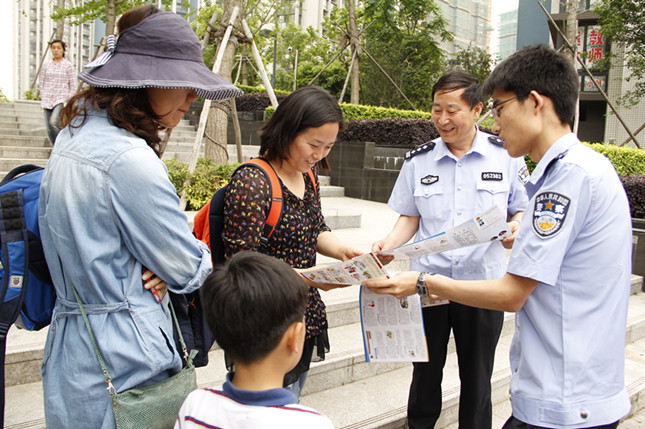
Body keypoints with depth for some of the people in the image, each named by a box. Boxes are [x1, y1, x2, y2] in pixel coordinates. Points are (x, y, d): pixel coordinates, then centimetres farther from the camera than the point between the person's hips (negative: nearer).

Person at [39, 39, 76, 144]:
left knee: (54, 122, -26)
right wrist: (43, 98, 7)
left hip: (61, 99, -4)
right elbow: (41, 83, 16)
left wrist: (68, 100, -7)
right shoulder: (46, 65, 10)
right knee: (49, 129, 1)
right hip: (48, 100, 4)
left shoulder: (68, 66, 1)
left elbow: (73, 86, 1)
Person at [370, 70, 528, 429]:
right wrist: (389, 245, -10)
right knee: (426, 372, 14)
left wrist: (516, 228, -16)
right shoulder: (418, 161, 3)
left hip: (483, 283, -1)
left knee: (477, 378, 12)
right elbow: (410, 218, 8)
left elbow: (522, 211, 6)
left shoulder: (506, 157, -2)